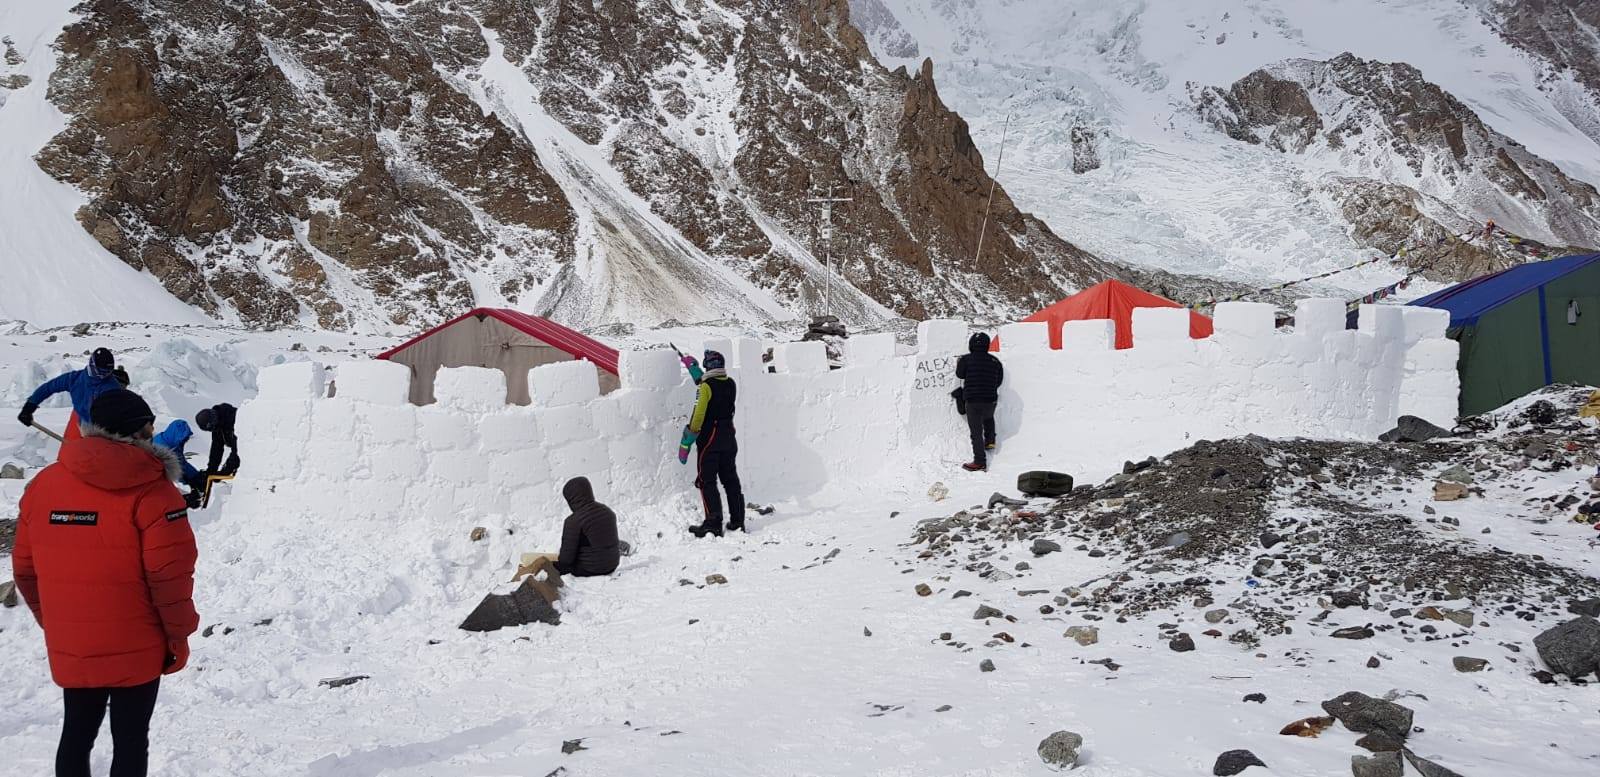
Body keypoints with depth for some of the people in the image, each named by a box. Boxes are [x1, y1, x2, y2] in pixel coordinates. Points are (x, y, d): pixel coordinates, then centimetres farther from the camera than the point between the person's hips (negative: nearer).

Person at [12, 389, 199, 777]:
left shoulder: (43, 483, 1)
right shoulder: (151, 490, -16)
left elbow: (25, 567, 7)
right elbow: (169, 575, -18)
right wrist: (179, 635, -4)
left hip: (69, 648, 5)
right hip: (136, 650, -5)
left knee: (77, 734, 20)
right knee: (130, 740, 8)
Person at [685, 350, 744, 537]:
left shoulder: (706, 386, -15)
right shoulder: (731, 384, 3)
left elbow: (699, 412, -19)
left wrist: (692, 431, -3)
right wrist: (701, 378, 26)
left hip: (710, 439, -6)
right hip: (729, 437, 6)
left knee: (707, 481, -2)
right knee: (731, 479, 13)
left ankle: (713, 523, -8)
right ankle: (737, 521, 15)